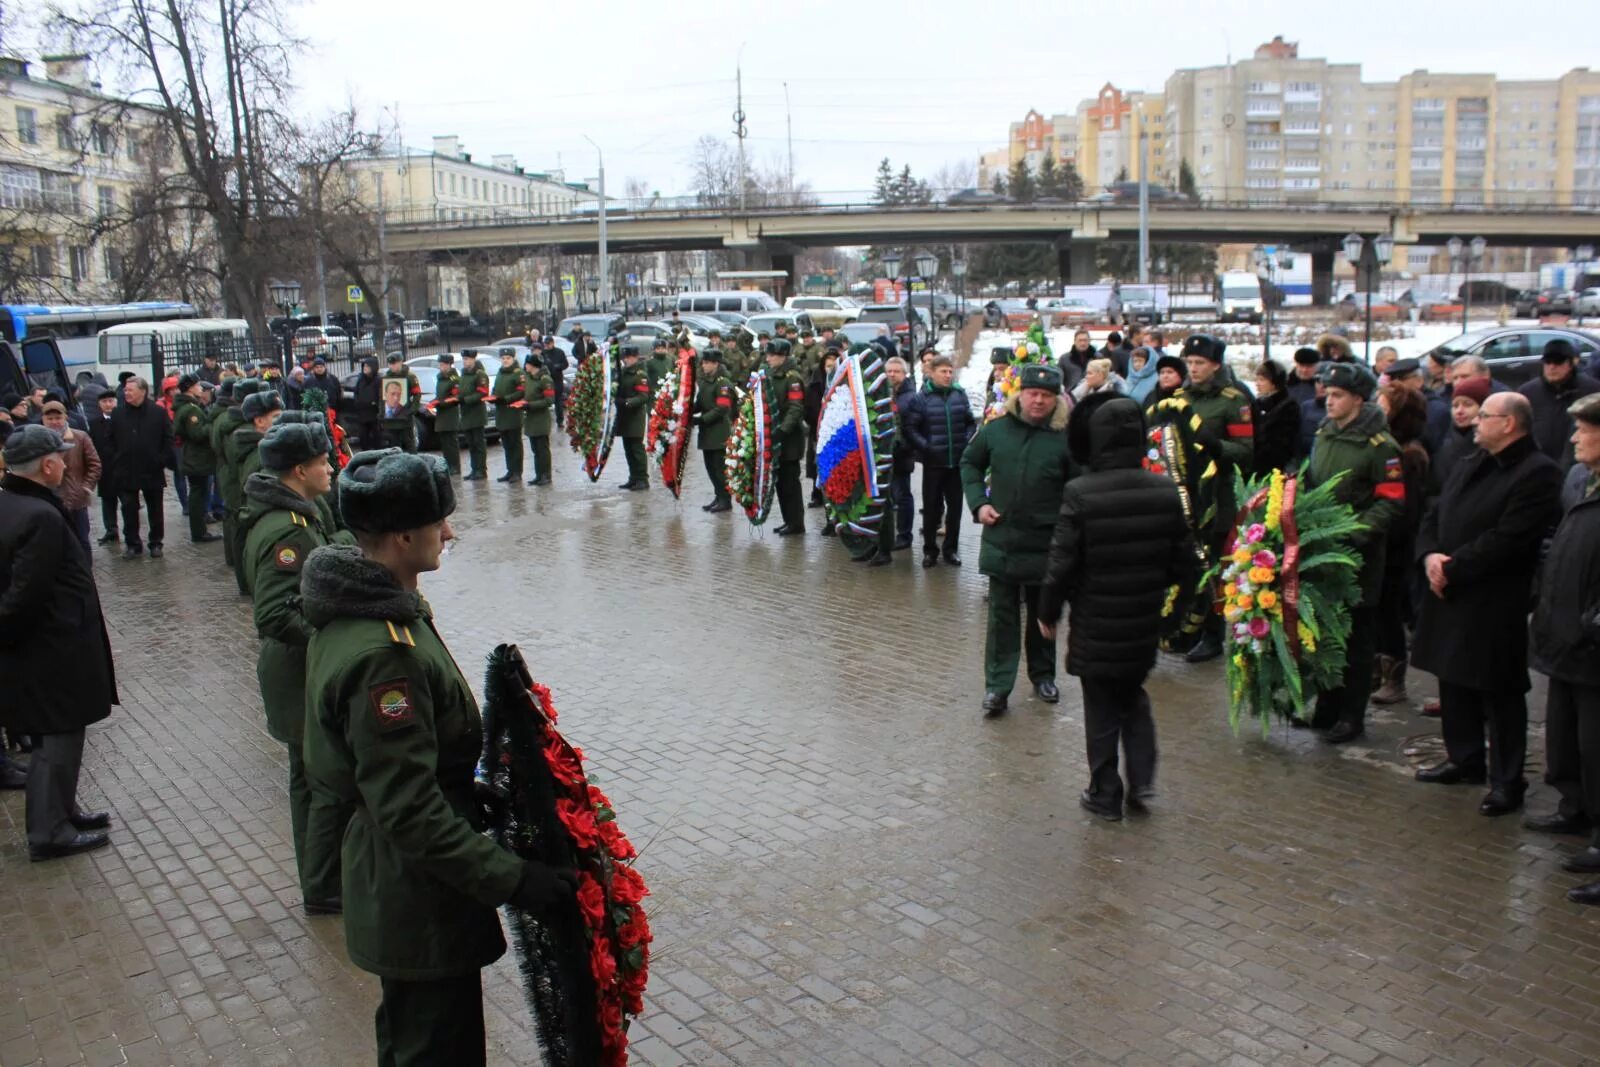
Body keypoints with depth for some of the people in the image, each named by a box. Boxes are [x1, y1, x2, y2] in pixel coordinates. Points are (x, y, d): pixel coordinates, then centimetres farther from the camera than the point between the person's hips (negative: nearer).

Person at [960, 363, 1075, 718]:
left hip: (1045, 545, -1)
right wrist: (978, 502, 2)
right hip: (1000, 540, 1)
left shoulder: (1066, 438, -9)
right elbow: (970, 463, 14)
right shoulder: (996, 430, 0)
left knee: (1042, 615, 16)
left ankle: (1043, 675, 33)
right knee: (1002, 616, 6)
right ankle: (997, 686, 10)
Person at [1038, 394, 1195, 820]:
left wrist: (1048, 613, -1)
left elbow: (1062, 563, -16)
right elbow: (1184, 561, 3)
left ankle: (1106, 795, 19)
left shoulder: (1080, 494, -19)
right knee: (1134, 697, 24)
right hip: (1144, 624, 4)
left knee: (1101, 708, 10)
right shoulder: (1165, 491, -5)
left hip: (1095, 625, -4)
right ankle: (1141, 780, 17)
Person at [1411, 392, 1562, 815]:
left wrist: (1452, 567, -17)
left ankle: (1506, 781, 12)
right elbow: (1433, 516, 12)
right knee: (1454, 681, 17)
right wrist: (1430, 555, -7)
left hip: (1496, 606, -8)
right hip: (1450, 596, 8)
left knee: (1500, 692, 1)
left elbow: (1506, 540, -22)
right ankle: (1464, 760, 32)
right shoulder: (1469, 466, 14)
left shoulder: (1537, 474, -14)